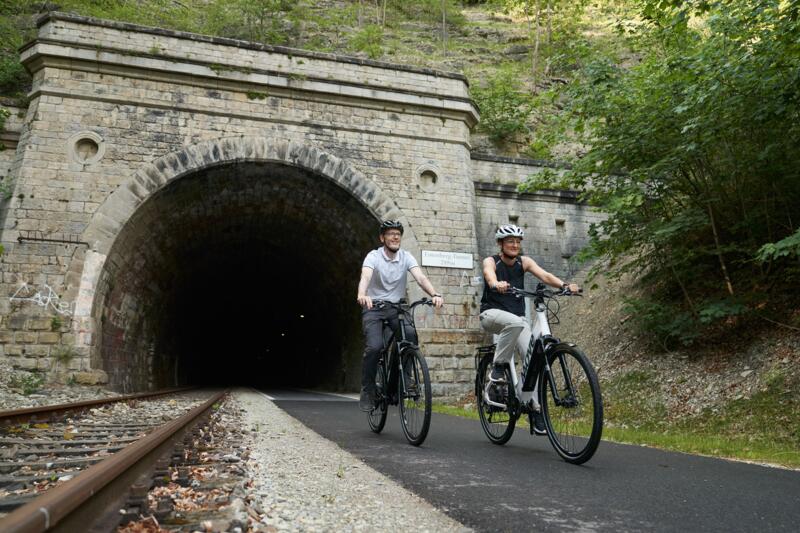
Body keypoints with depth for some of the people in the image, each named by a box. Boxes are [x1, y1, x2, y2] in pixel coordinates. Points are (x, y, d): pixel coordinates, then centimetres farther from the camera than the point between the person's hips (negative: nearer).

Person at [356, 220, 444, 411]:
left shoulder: (406, 257, 0)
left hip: (397, 308, 2)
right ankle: (367, 390, -1)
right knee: (374, 347, -23)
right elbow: (365, 277, -29)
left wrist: (435, 294, -36)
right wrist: (362, 295, -51)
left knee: (410, 334, -27)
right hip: (373, 309, -2)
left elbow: (420, 277, -16)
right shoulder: (373, 256, -9)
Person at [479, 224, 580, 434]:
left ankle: (537, 409, -5)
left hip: (517, 317, 4)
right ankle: (498, 367, -21)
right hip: (492, 314, -3)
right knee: (515, 322, -38)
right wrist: (497, 284, -54)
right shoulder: (491, 261, -5)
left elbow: (545, 275, -14)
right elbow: (490, 275, -30)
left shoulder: (524, 261, 3)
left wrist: (564, 285, -34)